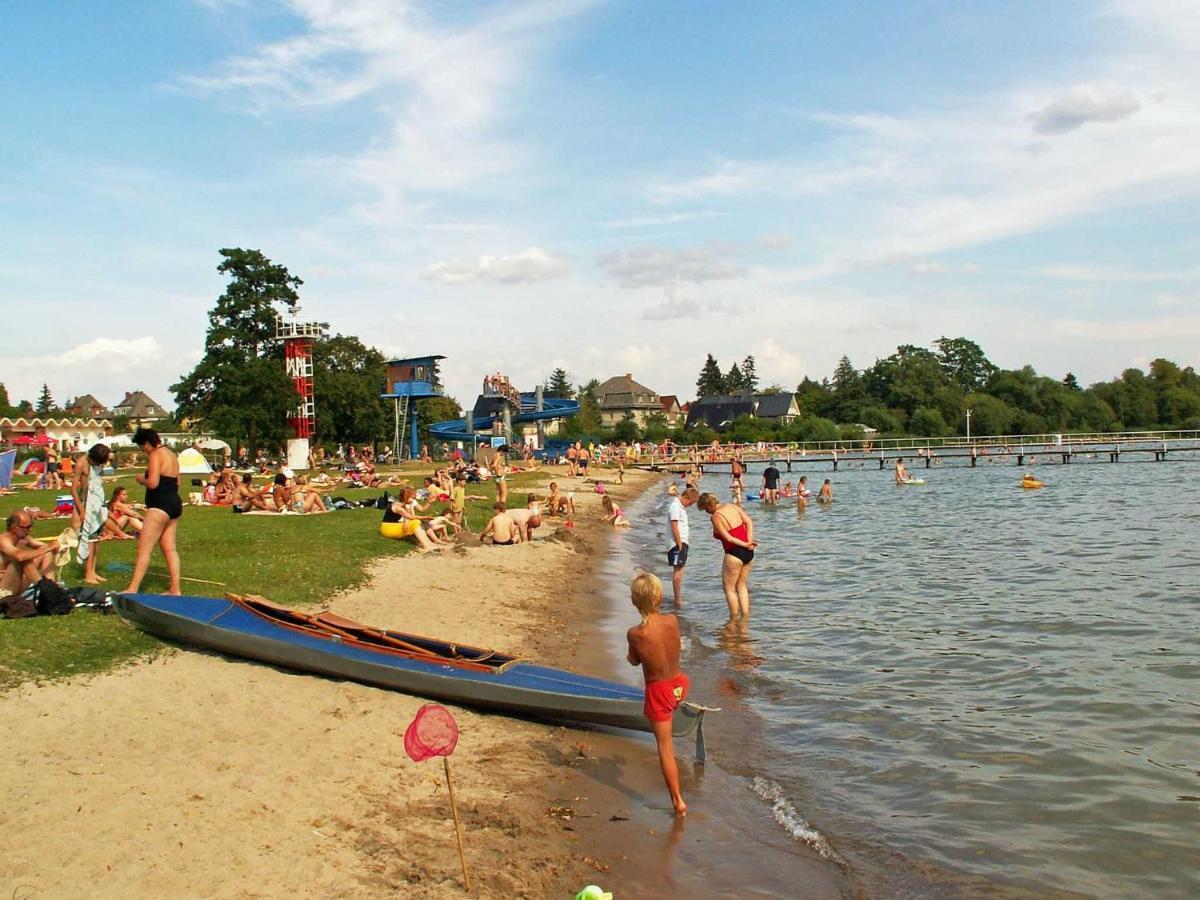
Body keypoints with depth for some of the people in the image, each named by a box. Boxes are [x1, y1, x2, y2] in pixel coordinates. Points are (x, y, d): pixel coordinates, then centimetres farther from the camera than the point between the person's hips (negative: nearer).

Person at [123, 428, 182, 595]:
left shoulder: (156, 455, -12)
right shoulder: (172, 455, 16)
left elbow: (153, 483, -22)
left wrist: (141, 479, -2)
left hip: (160, 505, -9)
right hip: (175, 503, 9)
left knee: (144, 548, -6)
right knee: (169, 548, 10)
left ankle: (132, 589, -6)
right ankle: (175, 589, 11)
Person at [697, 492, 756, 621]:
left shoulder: (716, 517, -12)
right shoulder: (732, 506, 8)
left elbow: (728, 537, -19)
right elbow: (749, 522, 2)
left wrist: (745, 544, -11)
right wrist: (749, 542, -5)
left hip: (734, 554, -7)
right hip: (749, 553, 7)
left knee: (729, 588, 8)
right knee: (741, 585, 20)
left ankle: (734, 621, 12)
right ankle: (746, 617, 21)